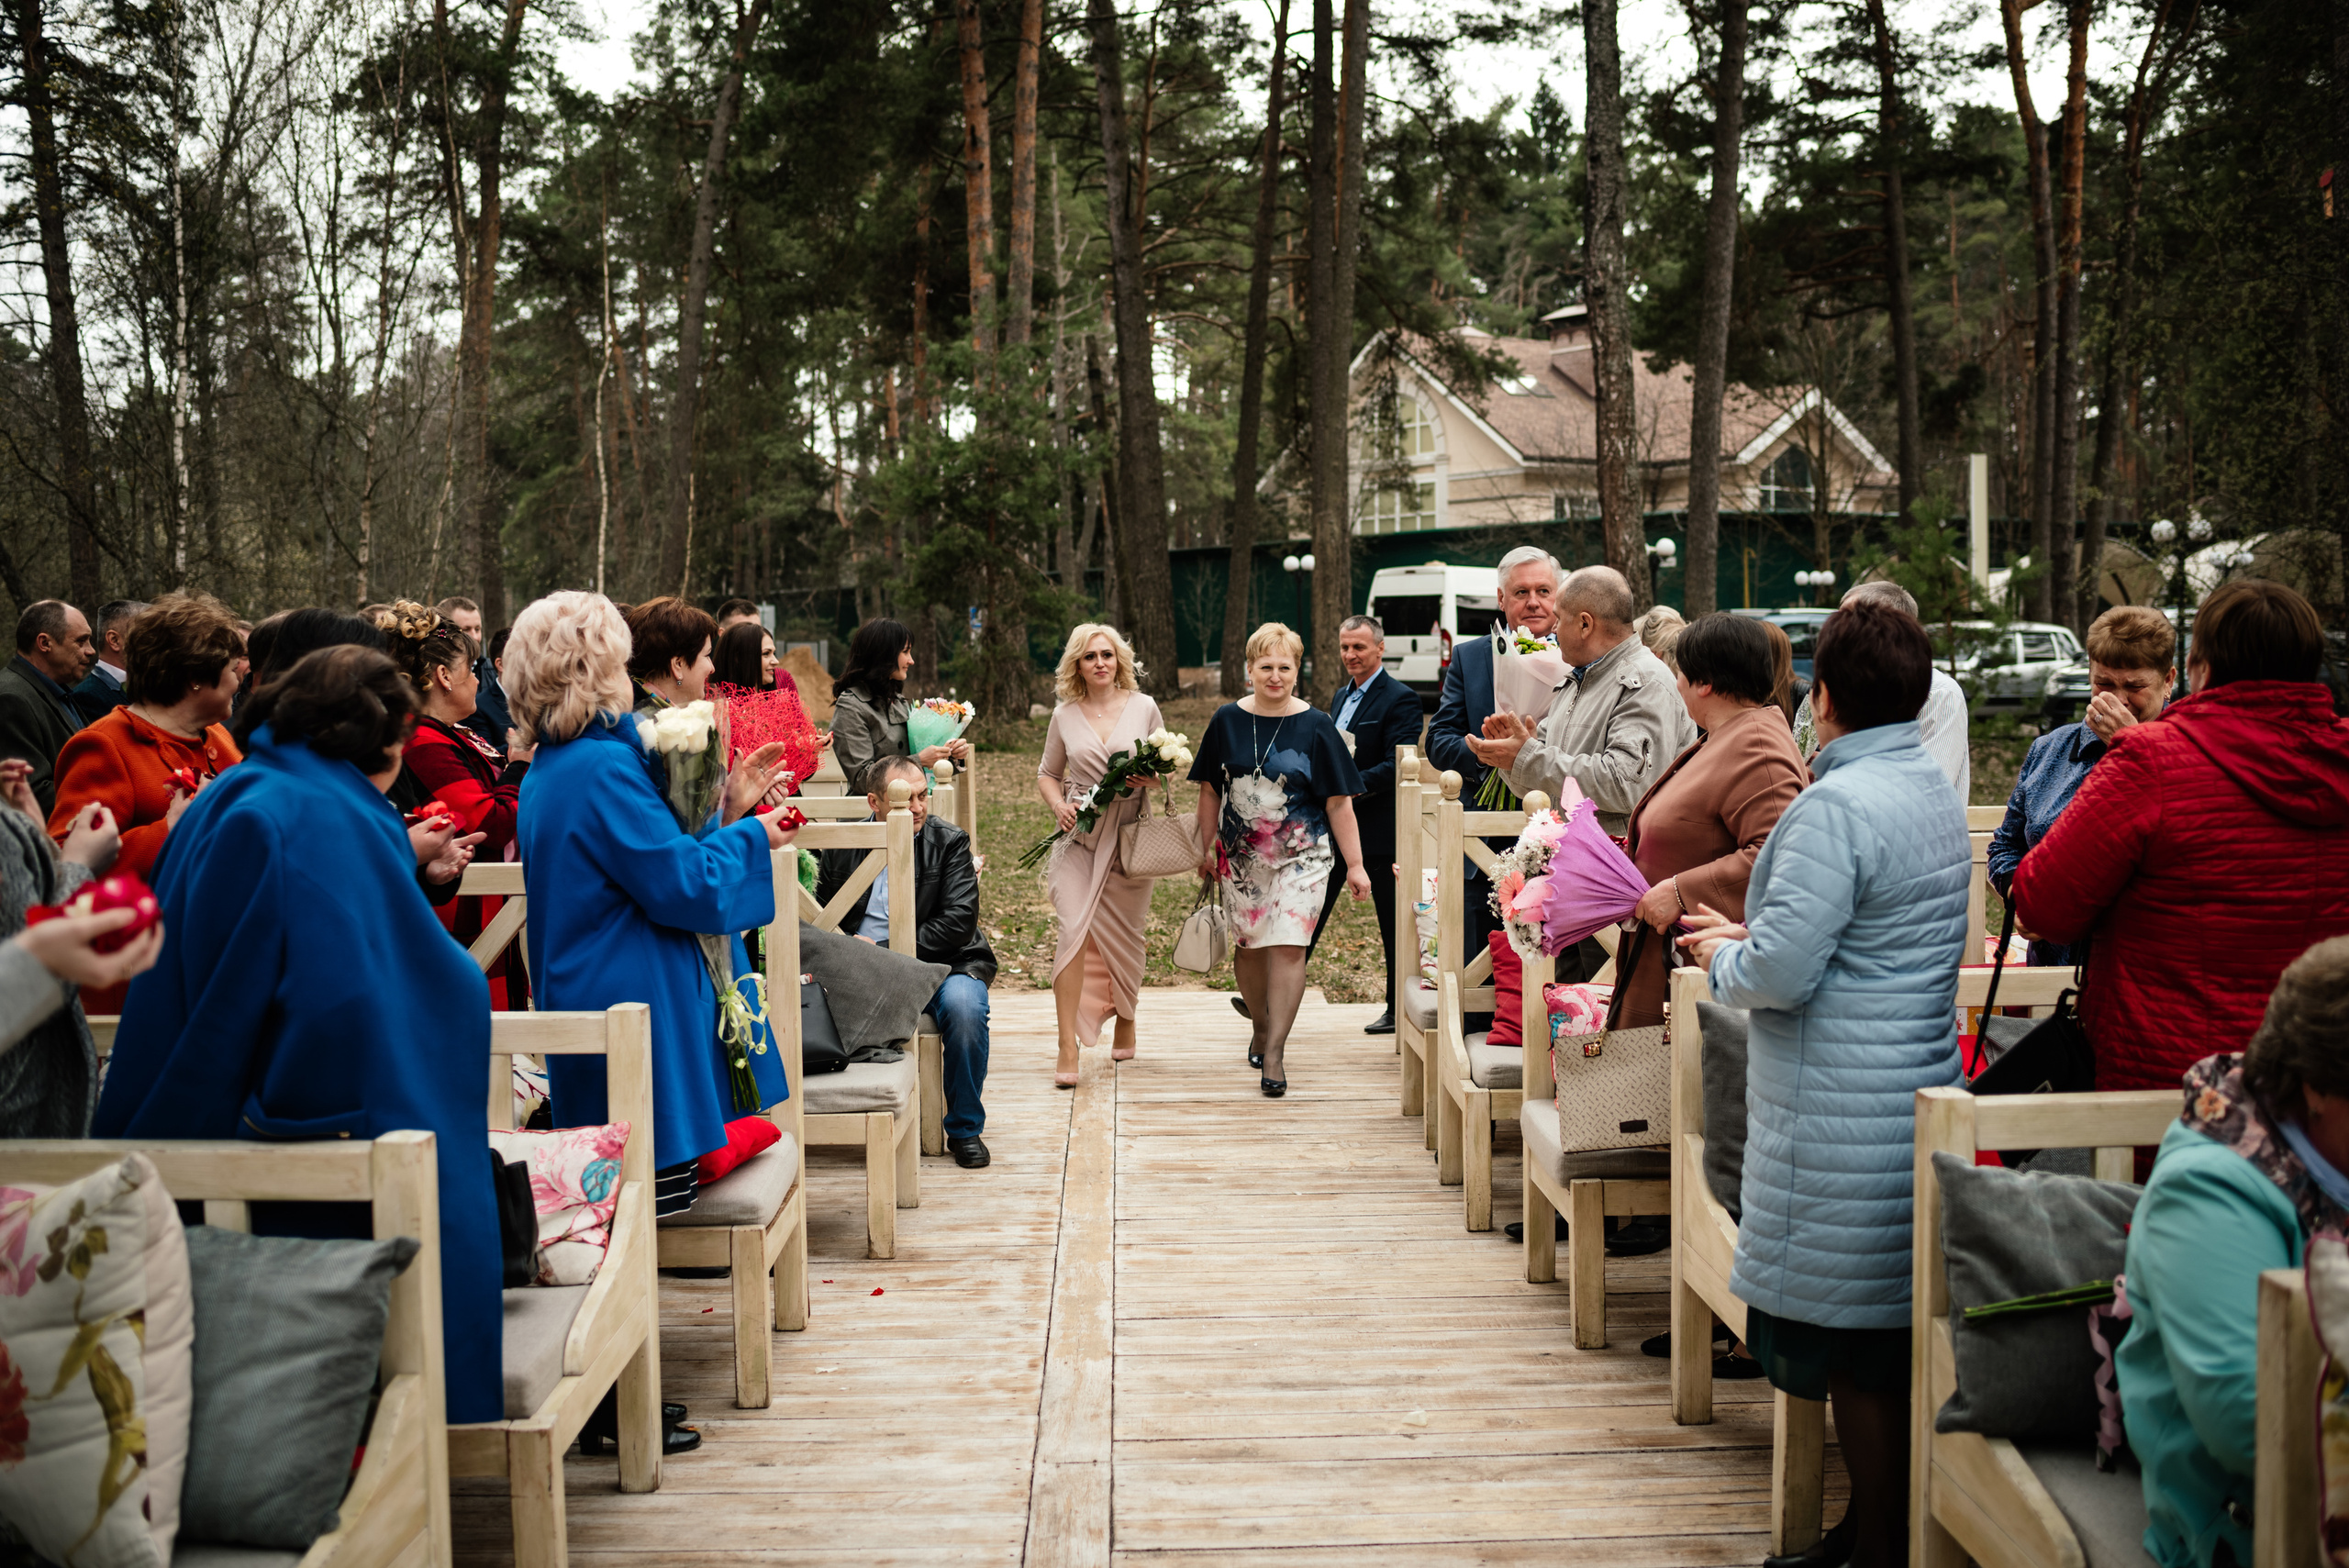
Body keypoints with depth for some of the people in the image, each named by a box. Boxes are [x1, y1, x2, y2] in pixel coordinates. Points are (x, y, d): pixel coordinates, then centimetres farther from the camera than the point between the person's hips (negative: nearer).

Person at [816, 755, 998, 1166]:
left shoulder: (949, 842, 2)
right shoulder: (841, 844, 9)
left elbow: (959, 921, -9)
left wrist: (884, 950, -16)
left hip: (938, 964, -1)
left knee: (964, 1005, -34)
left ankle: (965, 1129, -12)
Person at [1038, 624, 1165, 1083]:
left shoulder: (1143, 708, 4)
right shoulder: (1065, 716, 6)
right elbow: (1048, 773, 16)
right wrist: (1057, 805, -4)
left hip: (1130, 837, 1)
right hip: (1079, 836, 0)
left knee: (1124, 937, 10)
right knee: (1074, 931, -15)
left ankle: (1125, 1028, 34)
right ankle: (1068, 1049, -16)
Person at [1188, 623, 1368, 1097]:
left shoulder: (1316, 726, -3)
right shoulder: (1227, 721, 3)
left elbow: (1339, 803, -2)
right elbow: (1210, 791, 11)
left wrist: (1354, 865, -3)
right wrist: (1207, 850, 11)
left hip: (1302, 856, -3)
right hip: (1241, 857, 3)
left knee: (1287, 948, -12)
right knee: (1249, 947, 8)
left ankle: (1274, 1053, -8)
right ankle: (1260, 1028, 31)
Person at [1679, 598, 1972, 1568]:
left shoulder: (1834, 807, -19)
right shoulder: (1937, 793, 13)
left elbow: (1783, 972, -22)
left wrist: (1722, 959, -1)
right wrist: (1754, 934, 18)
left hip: (1846, 1115, -10)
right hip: (1920, 1088, 10)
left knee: (1857, 1353, 0)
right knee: (1893, 1346, 17)